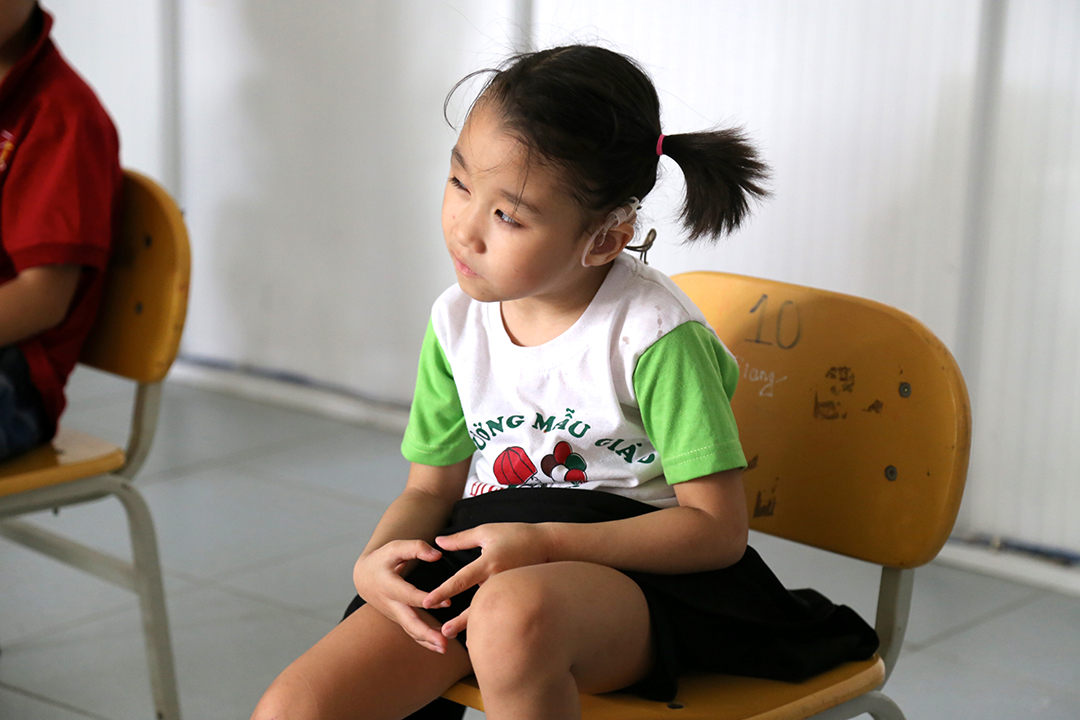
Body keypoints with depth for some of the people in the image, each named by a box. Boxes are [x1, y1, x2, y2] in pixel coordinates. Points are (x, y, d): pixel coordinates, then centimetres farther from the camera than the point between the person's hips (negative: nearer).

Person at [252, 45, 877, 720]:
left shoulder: (653, 334, -14)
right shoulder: (458, 321, 4)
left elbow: (719, 527, -14)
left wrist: (543, 544, -23)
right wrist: (374, 561, -9)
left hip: (642, 568, -4)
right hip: (482, 561, 5)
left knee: (513, 617, -41)